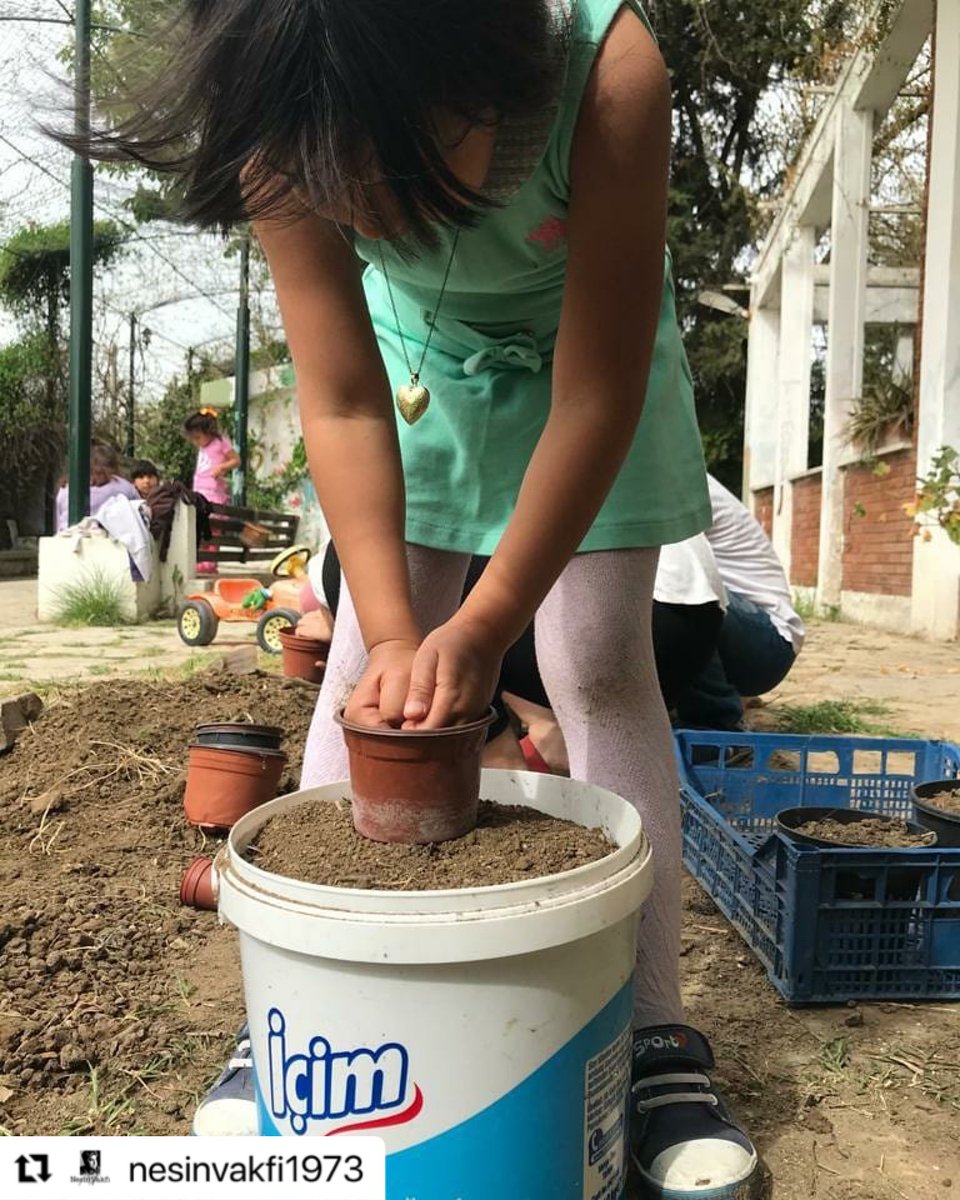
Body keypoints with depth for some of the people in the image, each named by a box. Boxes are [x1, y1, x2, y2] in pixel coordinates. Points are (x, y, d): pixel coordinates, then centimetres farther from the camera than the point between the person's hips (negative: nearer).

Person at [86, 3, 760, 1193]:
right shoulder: (290, 125, -26)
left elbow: (597, 396, -31)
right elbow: (341, 404, -24)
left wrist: (484, 624, -33)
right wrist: (396, 630, -34)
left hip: (586, 351, -1)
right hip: (415, 357, 2)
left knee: (604, 667, -11)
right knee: (363, 664, -5)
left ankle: (654, 1041, 1)